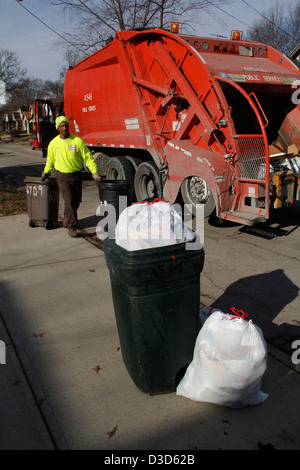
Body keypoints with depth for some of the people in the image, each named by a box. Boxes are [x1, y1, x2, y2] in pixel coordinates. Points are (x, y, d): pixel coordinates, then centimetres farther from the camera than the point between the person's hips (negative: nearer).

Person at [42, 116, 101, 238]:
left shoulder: (77, 141, -8)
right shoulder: (54, 143, -1)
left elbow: (87, 157, -8)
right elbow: (50, 160, 15)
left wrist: (94, 172, -16)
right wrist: (45, 172, 23)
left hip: (76, 175, 1)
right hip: (62, 176, -1)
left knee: (76, 201, 12)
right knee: (69, 201, -10)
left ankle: (67, 217, 40)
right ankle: (71, 227, -1)